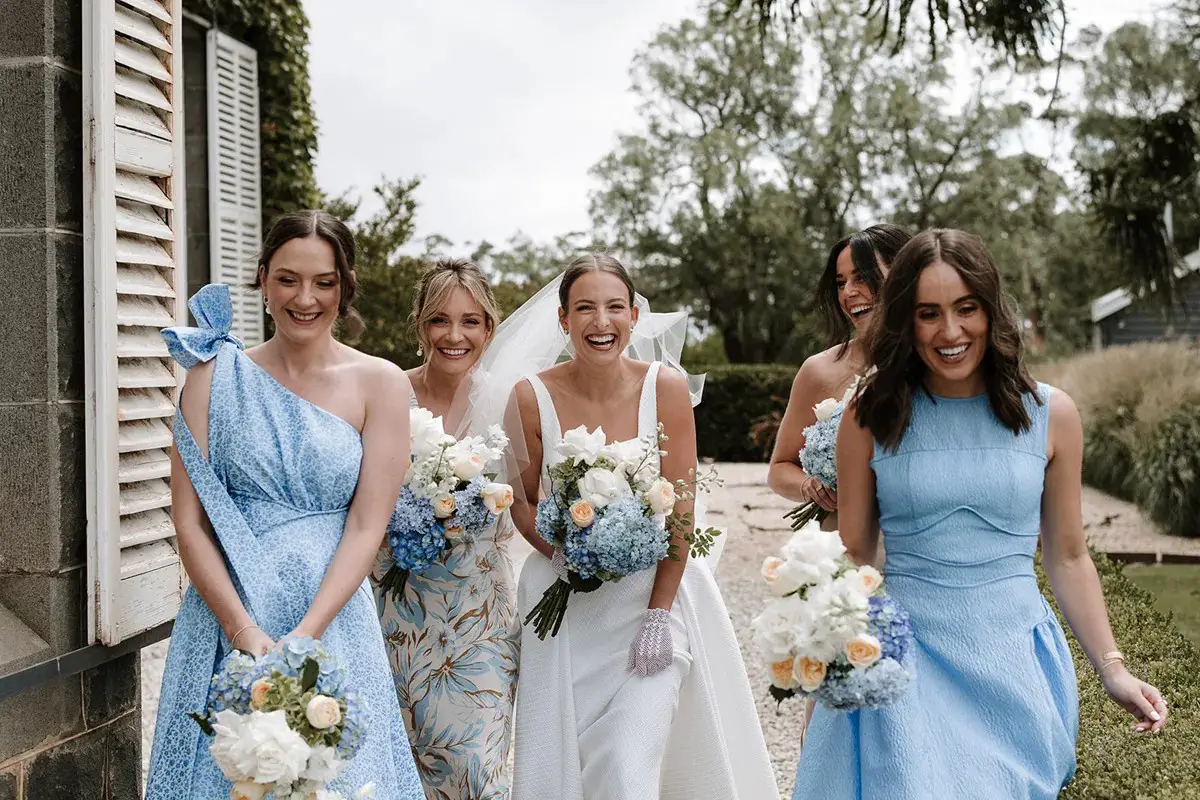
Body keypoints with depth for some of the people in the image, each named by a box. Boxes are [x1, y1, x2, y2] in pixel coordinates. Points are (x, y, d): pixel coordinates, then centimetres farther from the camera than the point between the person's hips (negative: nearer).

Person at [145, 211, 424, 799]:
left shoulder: (380, 383, 0)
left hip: (332, 617, 0)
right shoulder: (216, 375, 1)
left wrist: (304, 636, -15)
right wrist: (244, 630, -14)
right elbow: (188, 520, -3)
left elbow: (366, 526, -5)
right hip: (225, 618, 0)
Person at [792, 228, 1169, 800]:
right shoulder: (872, 416, -3)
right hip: (903, 659, -1)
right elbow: (854, 555, 2)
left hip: (1014, 661, 2)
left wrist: (1112, 668, 3)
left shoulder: (1051, 414, 0)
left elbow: (1067, 557, 8)